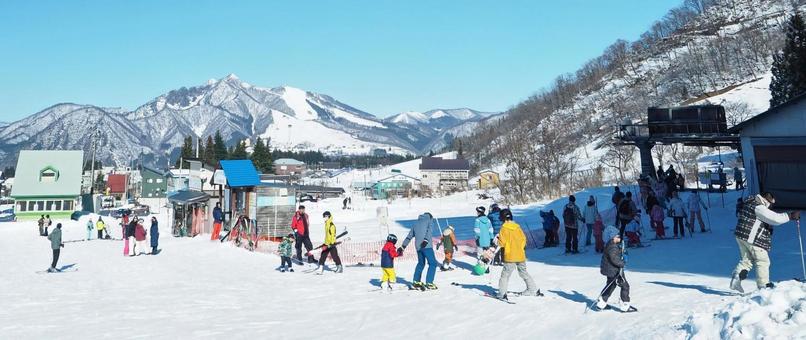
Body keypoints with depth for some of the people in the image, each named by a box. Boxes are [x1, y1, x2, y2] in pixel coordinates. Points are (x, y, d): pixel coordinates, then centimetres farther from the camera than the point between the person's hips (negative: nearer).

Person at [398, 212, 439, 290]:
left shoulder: (416, 224, 25)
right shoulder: (430, 220, 10)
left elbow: (409, 237, 22)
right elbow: (429, 231, -10)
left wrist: (402, 247, 23)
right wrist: (426, 240, -22)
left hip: (418, 247, 6)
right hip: (427, 246, -6)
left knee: (421, 263, 22)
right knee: (433, 263, -4)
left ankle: (416, 282, 24)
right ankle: (429, 283, -13)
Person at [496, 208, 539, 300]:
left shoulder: (504, 228, -10)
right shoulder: (517, 227, 4)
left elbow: (502, 243, -12)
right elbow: (523, 239, 9)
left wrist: (498, 239, 8)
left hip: (510, 256, -5)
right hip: (521, 255, 5)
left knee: (505, 275, -2)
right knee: (524, 272, 20)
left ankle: (502, 293, -10)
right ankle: (532, 290, 25)